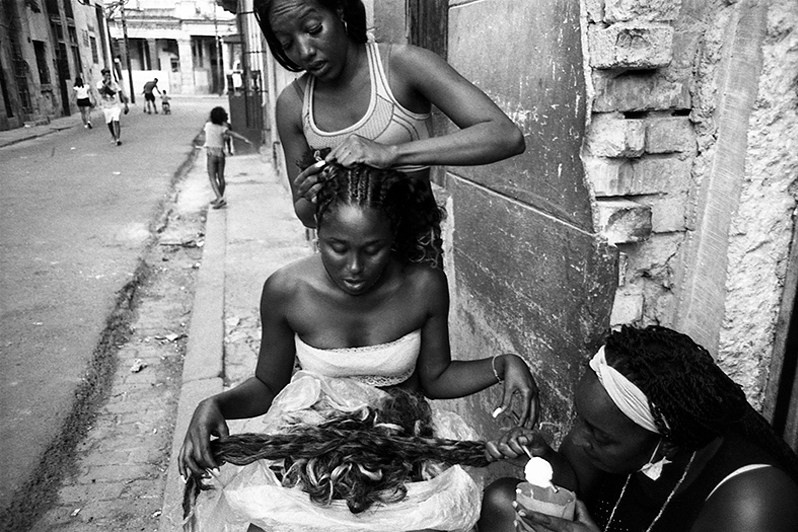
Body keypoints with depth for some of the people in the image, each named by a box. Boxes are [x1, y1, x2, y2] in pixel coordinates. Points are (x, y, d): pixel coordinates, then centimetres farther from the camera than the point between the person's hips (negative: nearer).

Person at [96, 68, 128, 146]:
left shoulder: (114, 84, -8)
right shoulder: (100, 83, -7)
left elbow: (121, 94, -6)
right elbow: (100, 91, -26)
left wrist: (126, 105, -12)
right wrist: (106, 84, -30)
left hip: (115, 105, -2)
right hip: (106, 107, 2)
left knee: (116, 121, -20)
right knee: (109, 123, 10)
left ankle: (118, 139, -21)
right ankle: (114, 137, 32)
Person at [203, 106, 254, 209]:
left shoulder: (208, 125, -2)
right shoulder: (223, 128, -7)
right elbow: (233, 134, -19)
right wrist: (245, 139, -22)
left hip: (211, 154, -2)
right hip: (221, 153, 2)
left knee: (212, 177, -3)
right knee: (221, 177, 12)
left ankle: (220, 198, -20)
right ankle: (220, 199, 20)